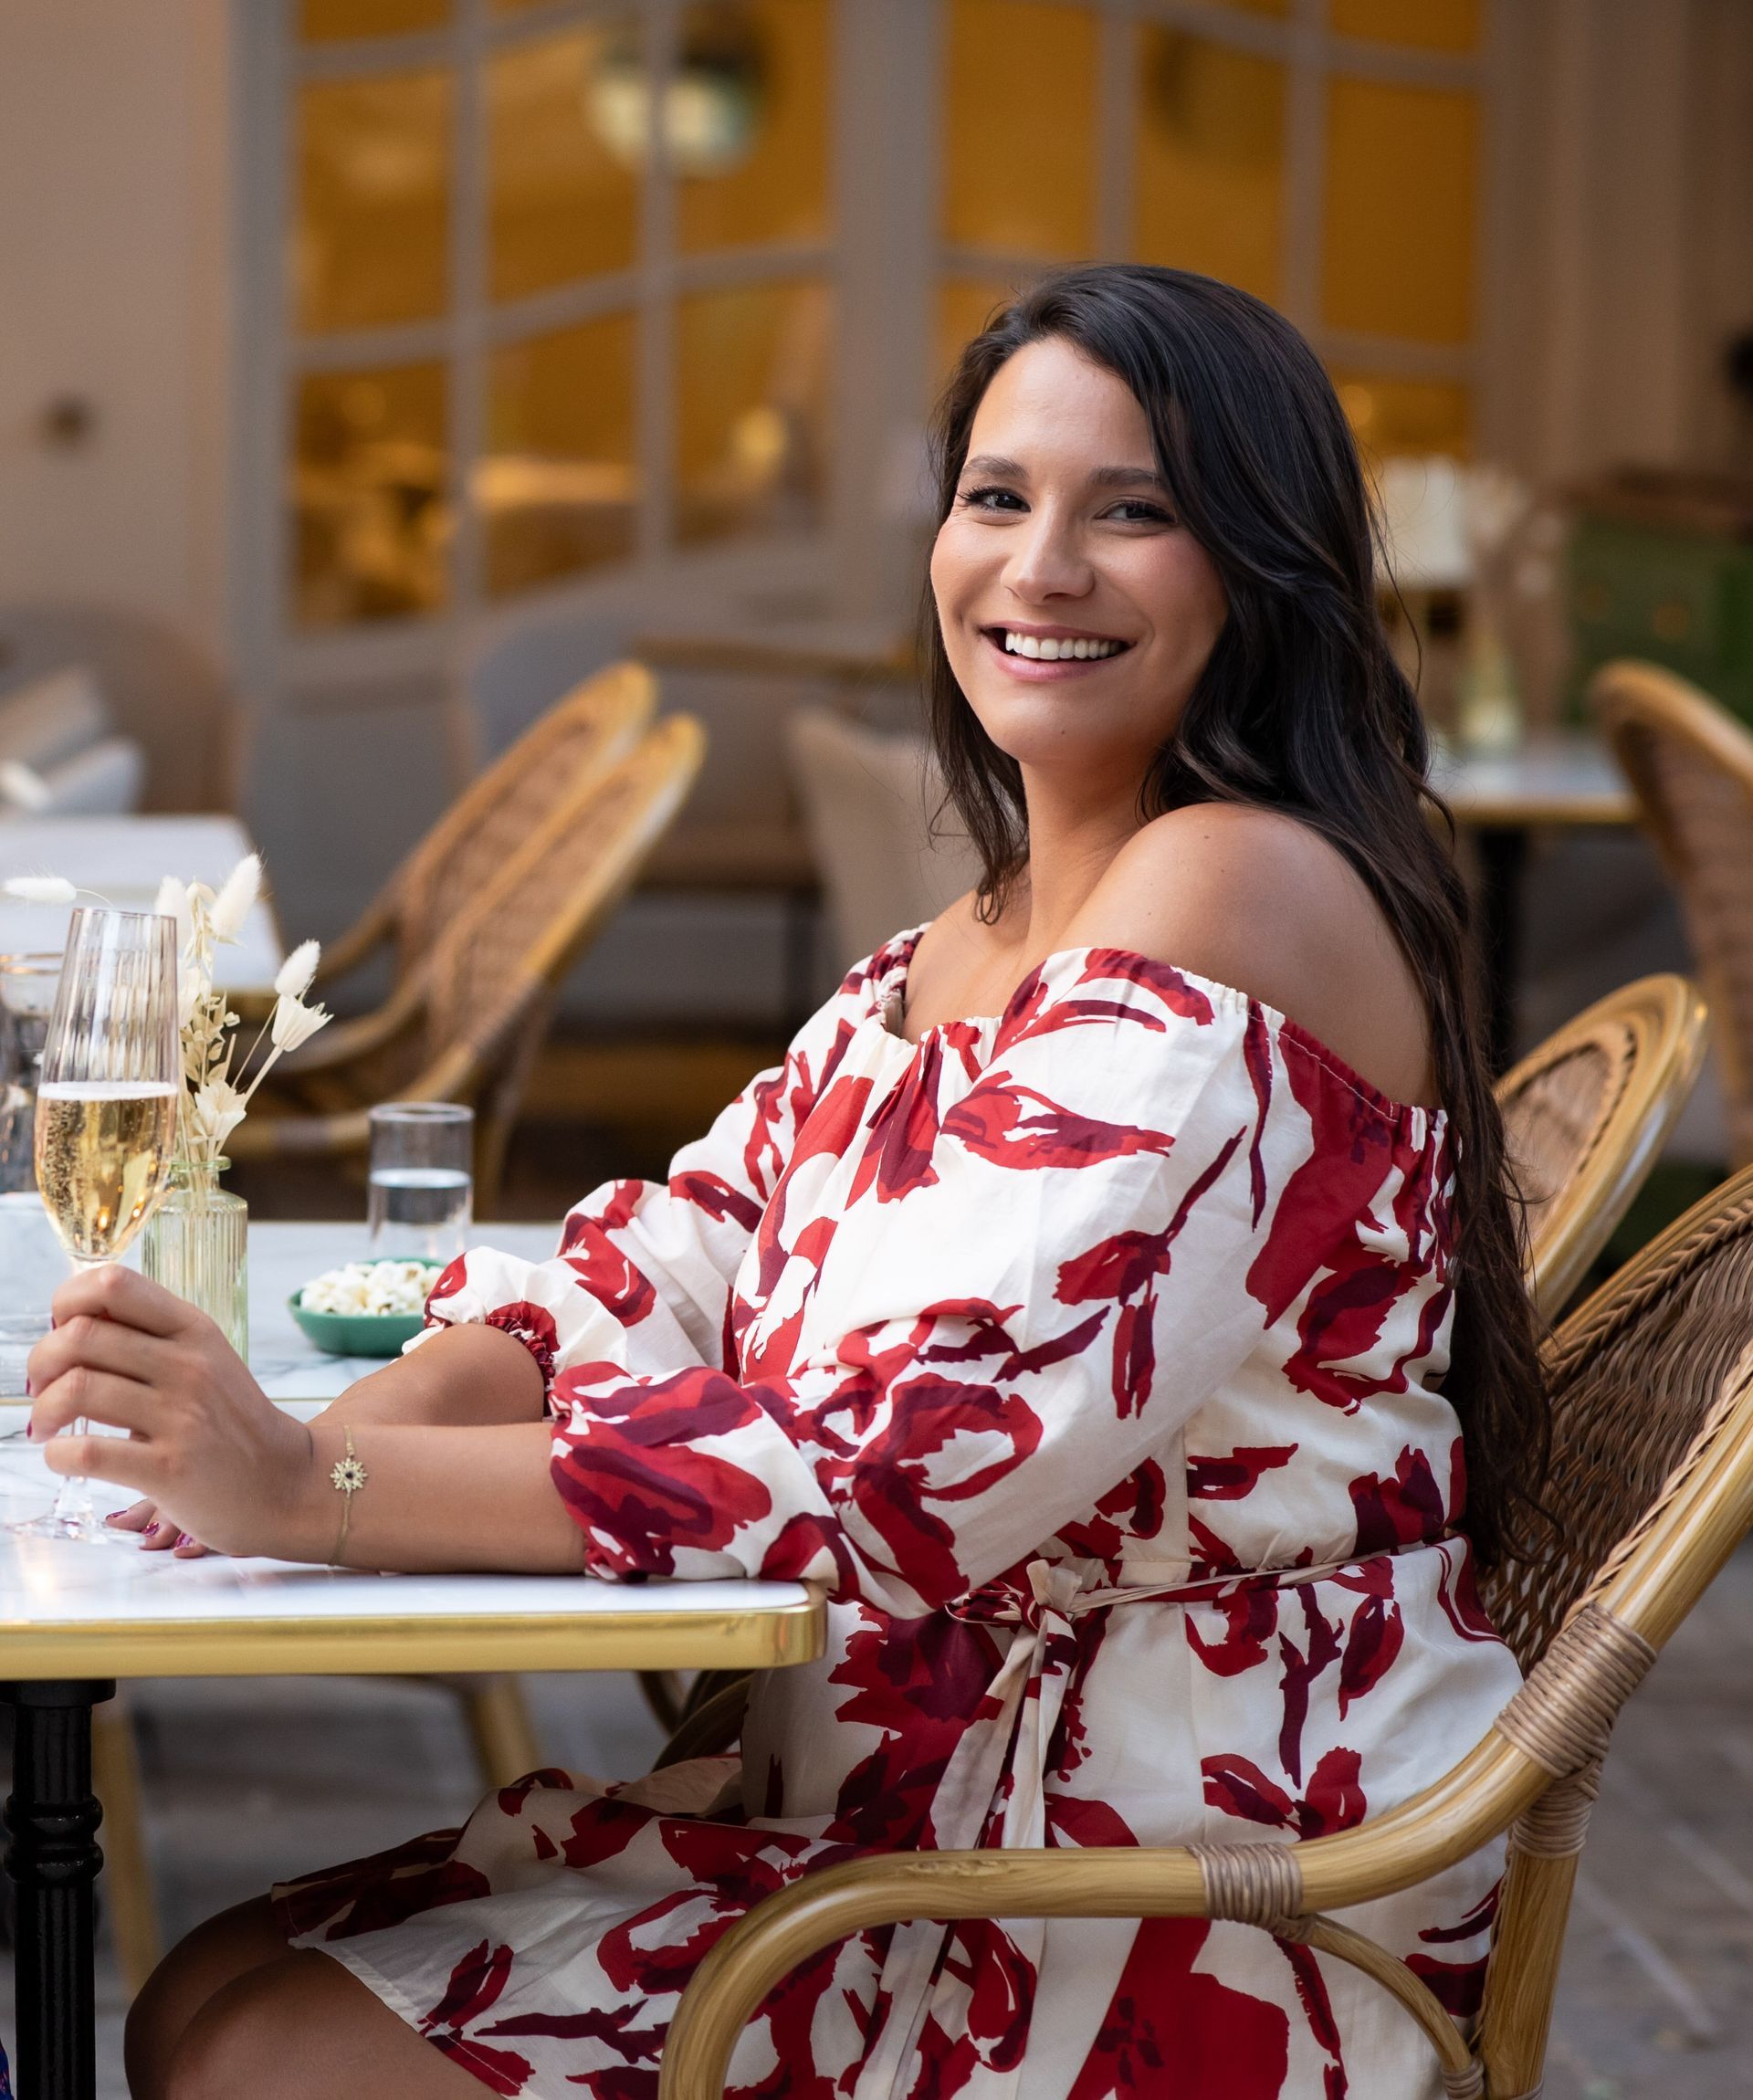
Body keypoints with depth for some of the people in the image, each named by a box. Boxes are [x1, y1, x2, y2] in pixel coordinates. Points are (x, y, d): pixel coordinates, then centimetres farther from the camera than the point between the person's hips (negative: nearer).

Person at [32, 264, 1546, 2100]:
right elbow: (674, 1268, 5)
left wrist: (313, 1488, -28)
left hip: (1183, 1918, -8)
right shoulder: (963, 953, 12)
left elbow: (946, 1449, -28)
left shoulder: (1240, 896, -18)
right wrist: (377, 1422, -18)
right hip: (916, 1792, 8)